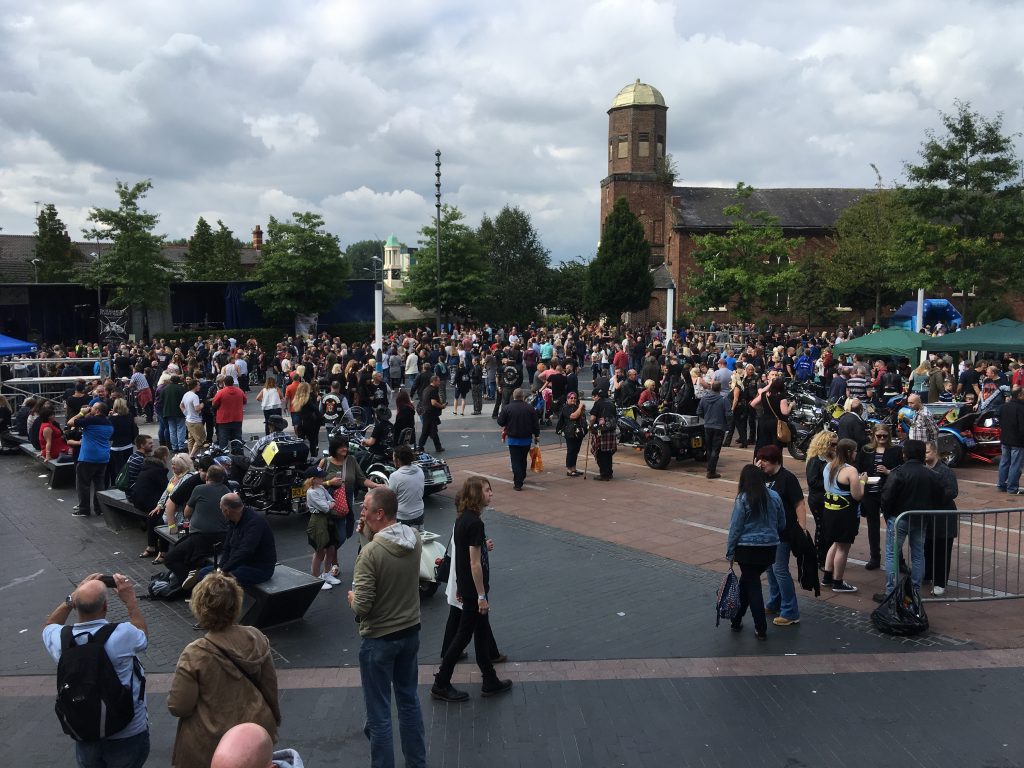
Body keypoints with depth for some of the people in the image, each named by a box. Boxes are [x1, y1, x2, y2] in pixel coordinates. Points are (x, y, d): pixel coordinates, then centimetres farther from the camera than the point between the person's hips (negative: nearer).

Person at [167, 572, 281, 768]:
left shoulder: (195, 655, -25)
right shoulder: (256, 638, -13)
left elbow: (177, 707, -18)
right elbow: (270, 685, -1)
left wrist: (179, 678, 2)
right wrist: (274, 719, 16)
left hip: (212, 746, -3)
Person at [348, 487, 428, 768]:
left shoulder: (370, 553, -26)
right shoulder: (415, 539, -6)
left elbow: (361, 608, -24)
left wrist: (352, 598, -3)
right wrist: (370, 534, 1)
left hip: (378, 639, -7)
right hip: (410, 632, 7)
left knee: (379, 714, 8)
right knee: (409, 701, 23)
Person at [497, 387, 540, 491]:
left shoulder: (507, 408, -11)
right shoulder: (529, 409, -6)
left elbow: (500, 422, -6)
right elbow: (536, 424, -1)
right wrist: (536, 436, 14)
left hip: (513, 439, -2)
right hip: (526, 439, 2)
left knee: (515, 461, 1)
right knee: (523, 459, 21)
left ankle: (518, 483, -5)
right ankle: (522, 478, 38)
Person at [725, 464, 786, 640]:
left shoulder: (743, 499, -12)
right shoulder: (774, 496, 0)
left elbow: (735, 528, -9)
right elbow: (782, 524, 9)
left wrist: (730, 553, 0)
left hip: (747, 549, -4)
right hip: (769, 548, 4)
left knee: (752, 585, 6)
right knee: (747, 581, 19)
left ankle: (761, 629, 10)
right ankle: (736, 620, 25)